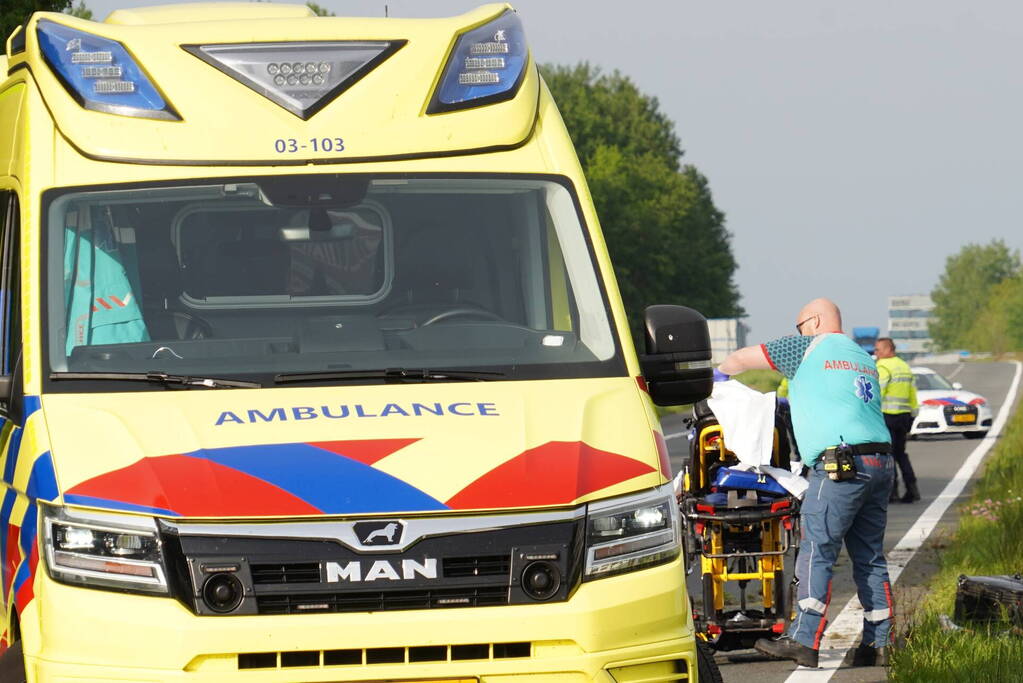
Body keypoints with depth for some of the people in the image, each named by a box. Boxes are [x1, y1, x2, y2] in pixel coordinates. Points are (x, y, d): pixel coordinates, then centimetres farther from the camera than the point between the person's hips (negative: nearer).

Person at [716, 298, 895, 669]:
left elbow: (744, 358, 10)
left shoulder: (808, 348, 4)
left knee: (816, 552, -8)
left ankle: (803, 640, -13)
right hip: (880, 463, 7)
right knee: (870, 557, 9)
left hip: (841, 465, -7)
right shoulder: (864, 359, 23)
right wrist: (792, 401, 43)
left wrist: (718, 373, 29)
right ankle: (878, 644, 7)